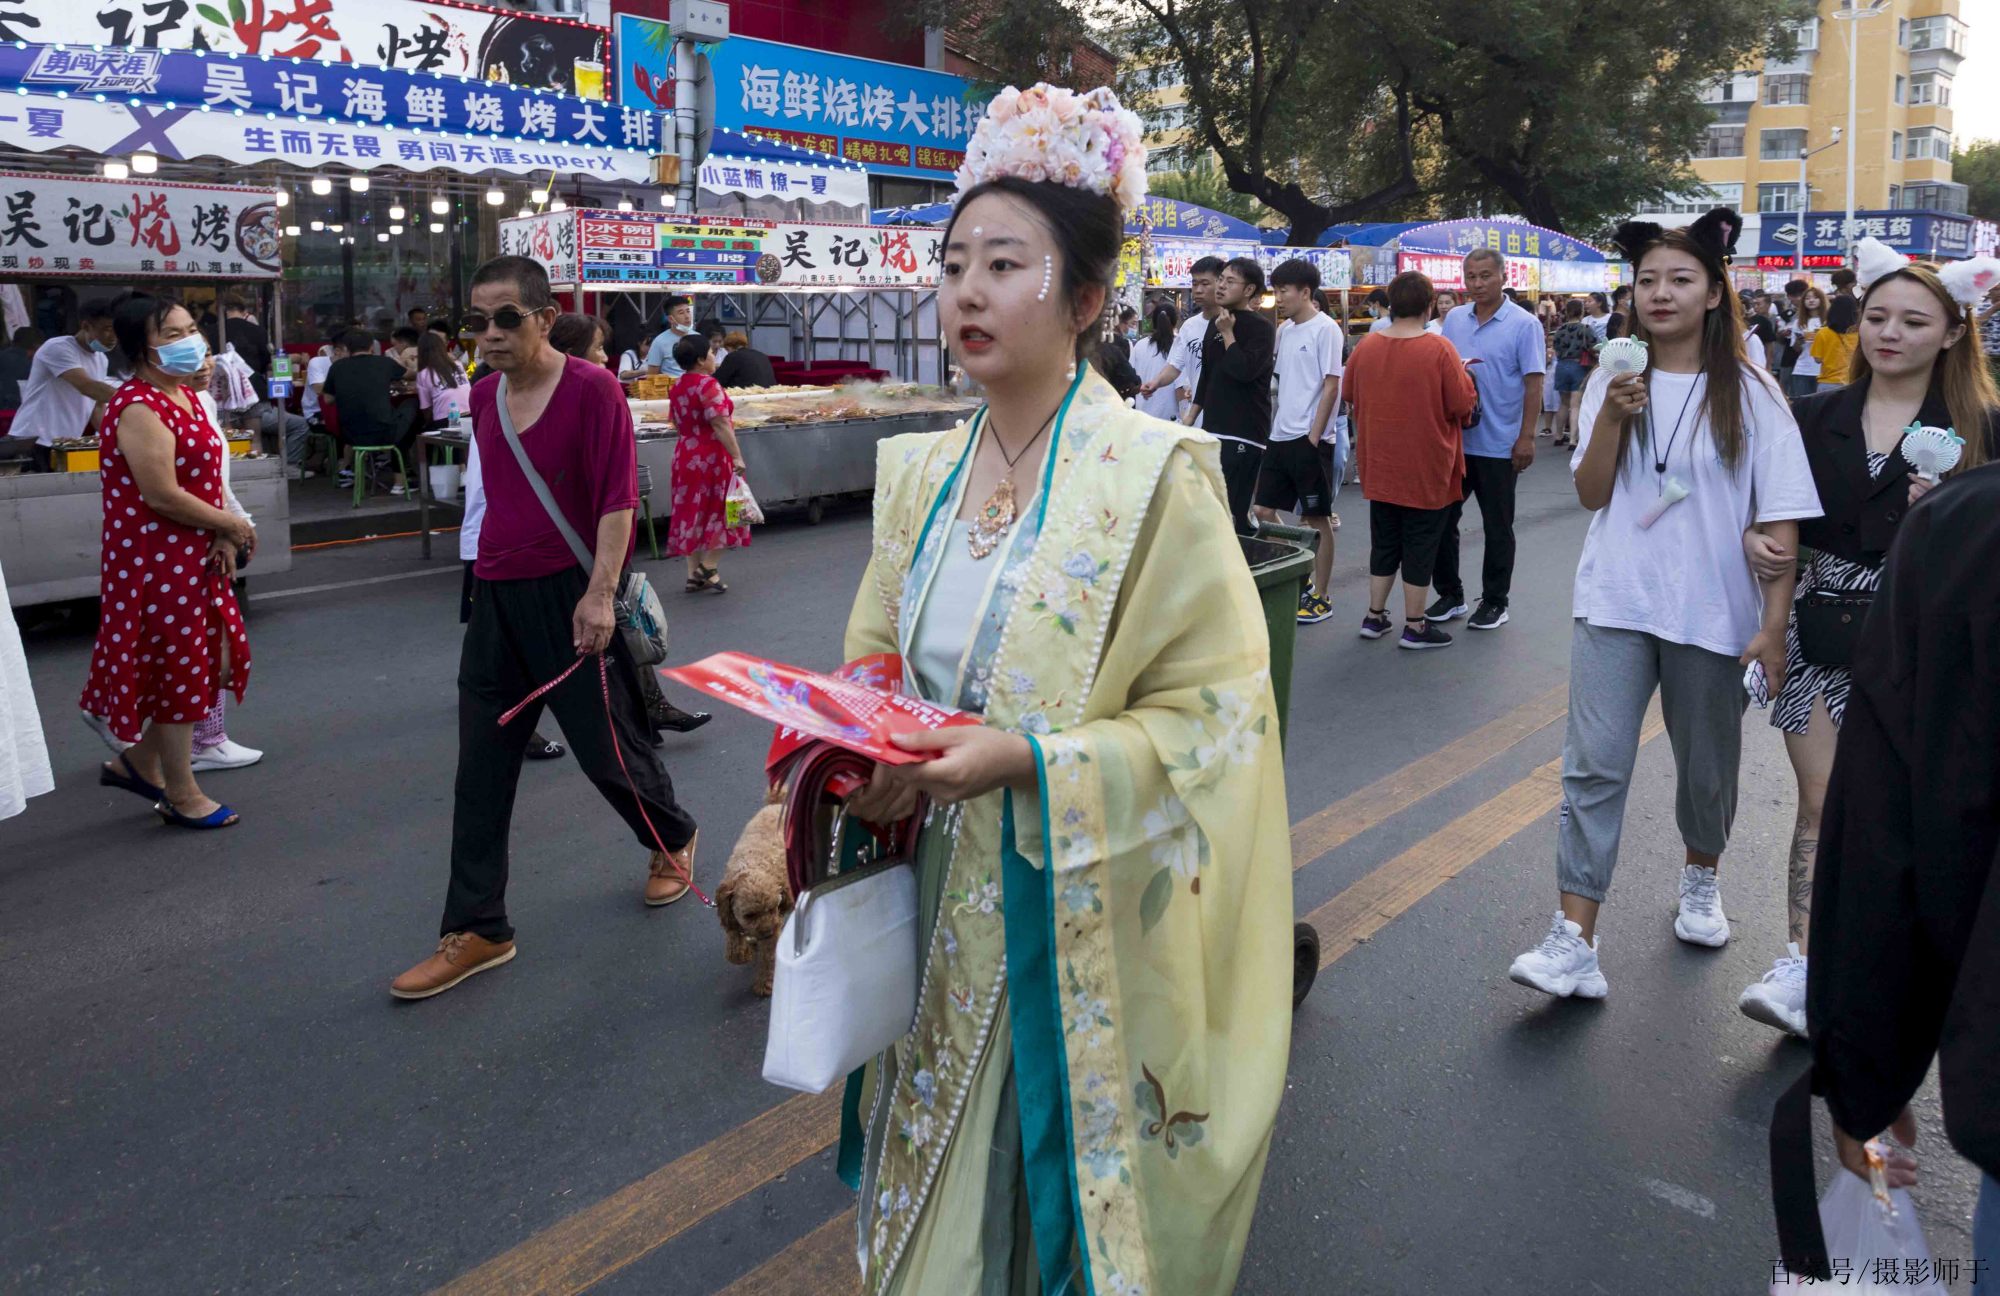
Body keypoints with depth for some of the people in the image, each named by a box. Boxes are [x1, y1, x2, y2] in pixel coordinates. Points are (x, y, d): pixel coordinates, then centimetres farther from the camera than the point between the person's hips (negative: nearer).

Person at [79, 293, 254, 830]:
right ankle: (181, 796, 17)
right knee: (178, 670, 2)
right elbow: (162, 495, -24)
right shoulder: (139, 409, -19)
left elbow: (206, 476, 14)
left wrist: (224, 537, -2)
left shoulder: (186, 396, 11)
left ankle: (138, 761, 33)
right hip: (157, 560, -9)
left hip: (196, 557, 9)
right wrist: (231, 525, -12)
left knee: (212, 663, 16)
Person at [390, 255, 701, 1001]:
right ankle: (477, 930, 16)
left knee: (605, 744, 6)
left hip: (569, 596, -6)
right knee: (481, 769, 7)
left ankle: (674, 839, 37)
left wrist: (600, 593, -23)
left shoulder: (592, 388, -12)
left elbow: (618, 498, -16)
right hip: (495, 597, 7)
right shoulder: (483, 398, 8)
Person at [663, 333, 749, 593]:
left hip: (685, 455, 8)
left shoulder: (678, 385, 8)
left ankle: (693, 574, 12)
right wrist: (737, 456, -22)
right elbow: (721, 424, -23)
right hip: (712, 457, -8)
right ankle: (708, 568, 1)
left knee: (693, 513, 10)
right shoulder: (707, 385, -17)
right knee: (718, 512, 4)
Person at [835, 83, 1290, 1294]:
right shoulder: (921, 473, 4)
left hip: (1086, 914, -5)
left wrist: (1023, 760, -25)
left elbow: (1219, 706, -15)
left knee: (1073, 1185, 11)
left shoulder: (1156, 475, -14)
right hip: (946, 903, 5)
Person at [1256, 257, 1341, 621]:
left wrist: (1314, 436, -15)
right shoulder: (1284, 330, 12)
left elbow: (1331, 387, -12)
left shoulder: (1325, 329, -9)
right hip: (1281, 436, 8)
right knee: (1263, 512, 8)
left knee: (1316, 519, 1)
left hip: (1310, 439, -8)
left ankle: (1321, 597, 11)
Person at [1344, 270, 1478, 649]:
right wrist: (1465, 376, 6)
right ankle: (1415, 626, 11)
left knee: (1383, 542, 16)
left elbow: (1349, 395, 11)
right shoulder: (1439, 350, -16)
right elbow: (1463, 404, -13)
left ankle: (1374, 616, 23)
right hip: (1427, 469, -4)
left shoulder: (1365, 347, -3)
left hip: (1379, 468, 4)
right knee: (1420, 546, 5)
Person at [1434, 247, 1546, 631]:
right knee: (1441, 518, 8)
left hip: (1499, 445, -5)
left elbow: (1533, 384, -9)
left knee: (1497, 527, 6)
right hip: (1453, 439, 5)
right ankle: (1450, 595, 22)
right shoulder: (1453, 319, 7)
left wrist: (1526, 437, -14)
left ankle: (1494, 602, 17)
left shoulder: (1524, 325, -6)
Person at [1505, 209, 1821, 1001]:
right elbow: (1591, 494, 0)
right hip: (1615, 606, 1)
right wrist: (1613, 418, -16)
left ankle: (1700, 878, 43)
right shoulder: (1612, 382, 4)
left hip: (1713, 613, 0)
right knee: (1594, 767, -9)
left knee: (1707, 767, 14)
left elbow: (1781, 519, -4)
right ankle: (1573, 943, -10)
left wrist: (1774, 625, -10)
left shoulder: (1749, 394, -2)